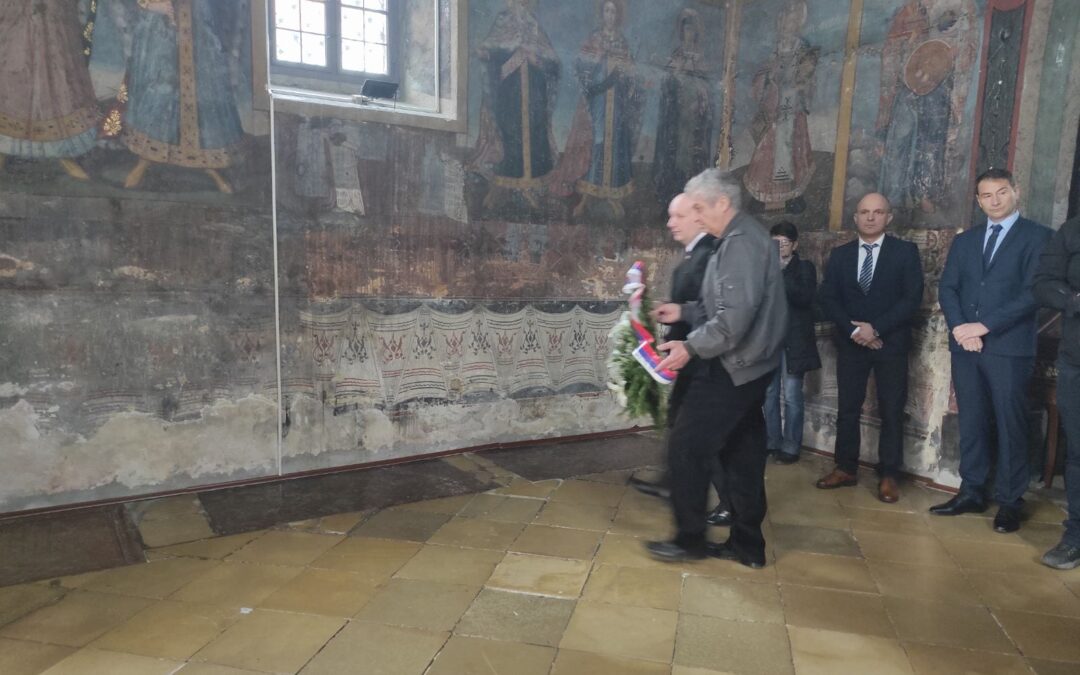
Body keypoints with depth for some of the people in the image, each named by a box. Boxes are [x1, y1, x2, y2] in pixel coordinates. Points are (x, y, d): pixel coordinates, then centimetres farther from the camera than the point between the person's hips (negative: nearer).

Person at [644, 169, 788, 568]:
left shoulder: (741, 243, -17)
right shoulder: (744, 238, 15)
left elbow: (736, 315, -26)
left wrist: (691, 348, -21)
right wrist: (684, 312, 9)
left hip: (731, 368, -10)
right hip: (748, 366, 10)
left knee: (687, 447, -3)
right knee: (742, 454, 14)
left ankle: (690, 539, 9)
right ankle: (747, 544, 24)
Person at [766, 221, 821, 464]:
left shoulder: (804, 268, 3)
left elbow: (805, 297, -13)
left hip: (793, 341, -3)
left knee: (791, 396, -2)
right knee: (769, 394, 6)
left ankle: (790, 447, 7)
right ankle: (771, 443, 16)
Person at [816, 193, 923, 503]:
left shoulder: (905, 251, 0)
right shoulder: (839, 254, 8)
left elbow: (912, 298, -8)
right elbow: (828, 299, 2)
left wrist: (875, 327, -16)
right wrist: (853, 329, -12)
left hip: (891, 342, -2)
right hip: (850, 342, 2)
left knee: (891, 411, 2)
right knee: (847, 408, 7)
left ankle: (888, 476, 11)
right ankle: (845, 468, 17)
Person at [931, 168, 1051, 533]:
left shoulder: (1038, 236, -1)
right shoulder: (964, 241, 15)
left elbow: (1033, 292, -10)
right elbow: (947, 288, 8)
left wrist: (984, 326, -14)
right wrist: (960, 328, -8)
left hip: (1009, 347, -4)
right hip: (965, 346, 5)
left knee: (1010, 425, 2)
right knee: (971, 422, 9)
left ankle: (1009, 501, 12)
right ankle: (971, 492, 18)